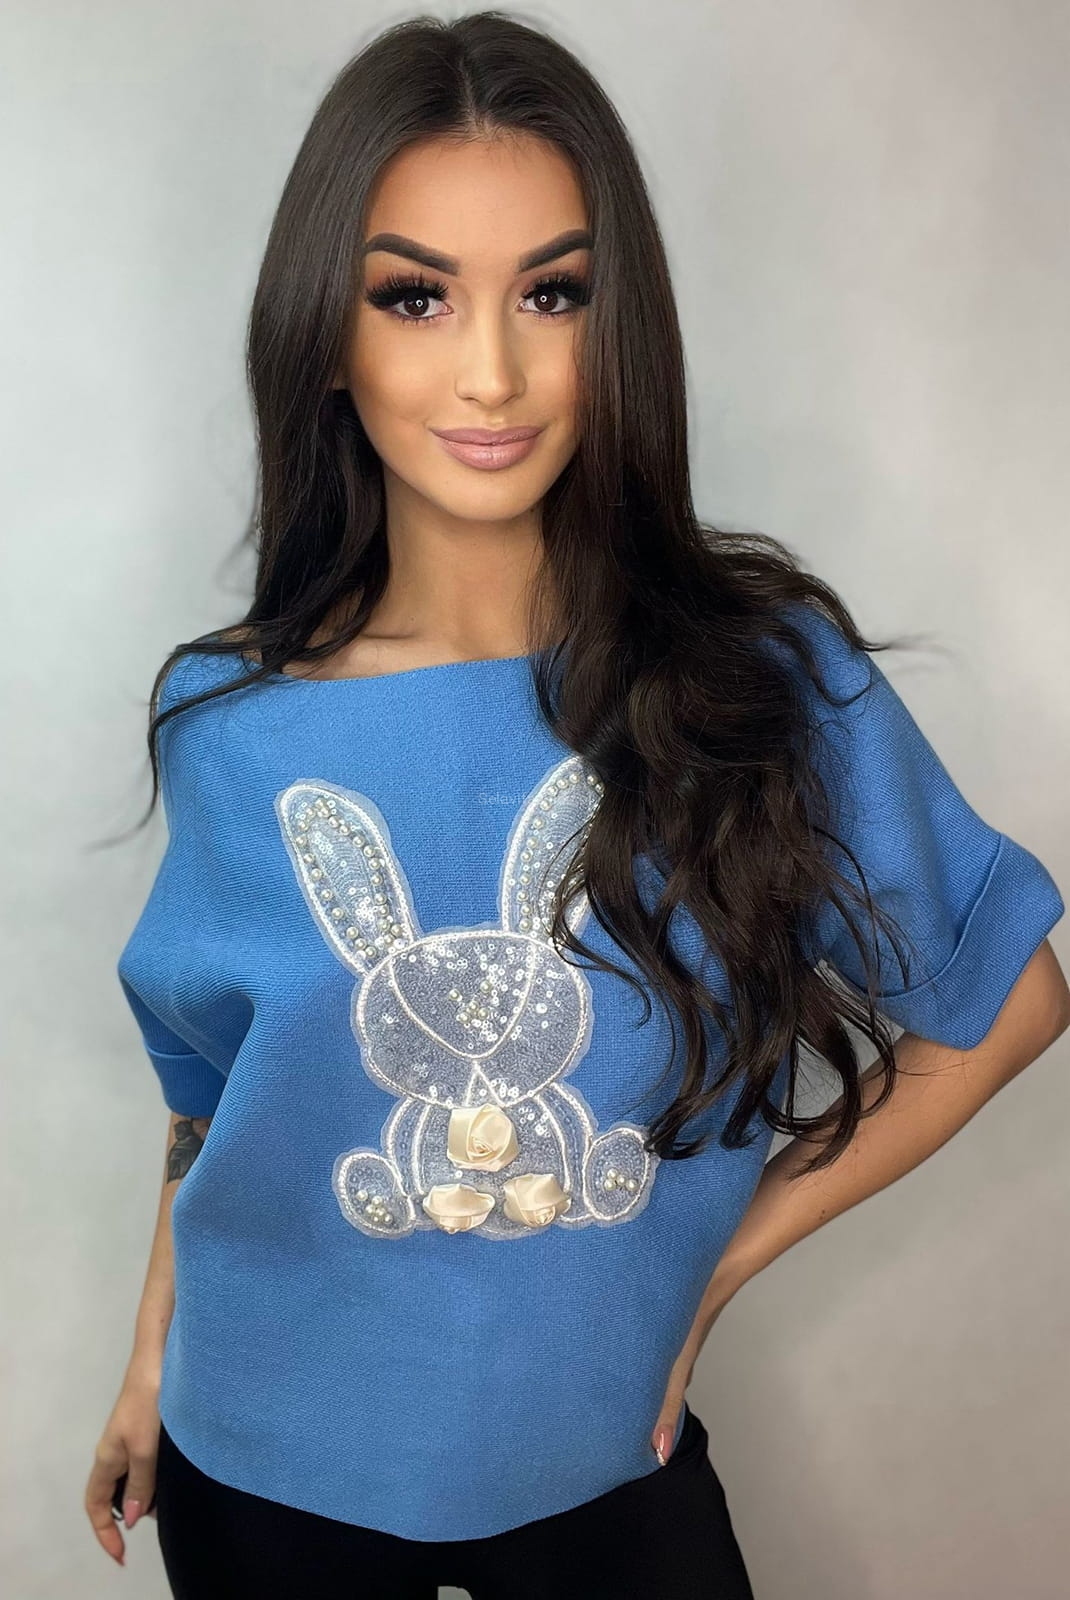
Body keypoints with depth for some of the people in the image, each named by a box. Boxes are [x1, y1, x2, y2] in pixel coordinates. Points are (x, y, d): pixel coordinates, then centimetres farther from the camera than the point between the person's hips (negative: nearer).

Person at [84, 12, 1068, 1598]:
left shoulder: (771, 679, -17)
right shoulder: (228, 727, -12)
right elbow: (212, 1093, 1)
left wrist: (730, 1247, -8)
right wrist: (152, 1365, 8)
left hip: (606, 1456, -1)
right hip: (268, 1469, 1)